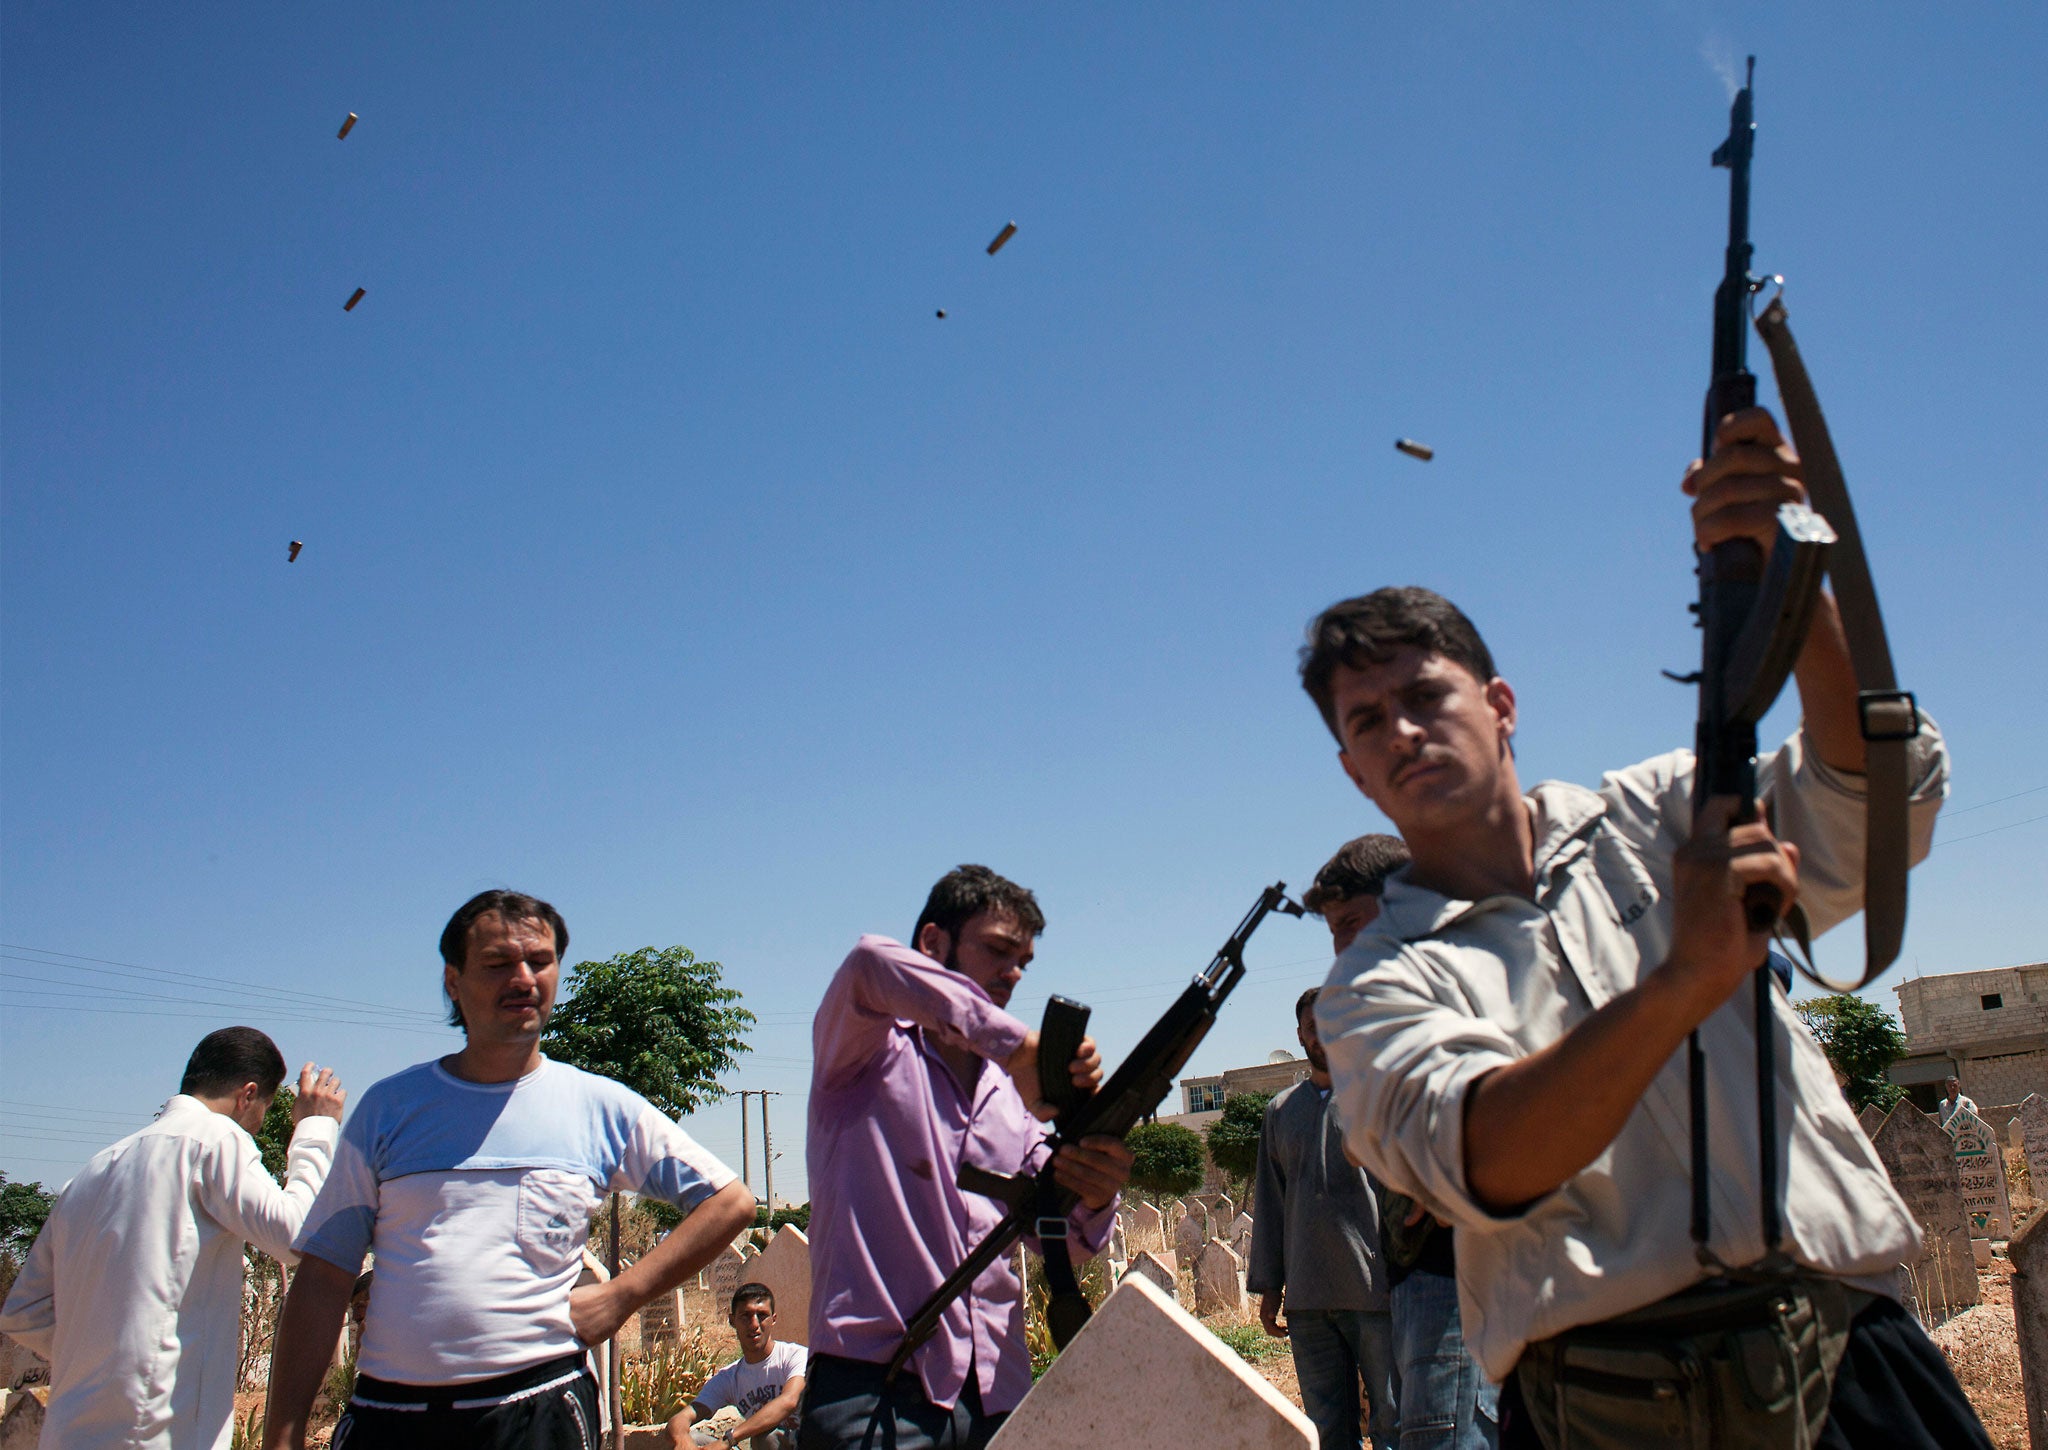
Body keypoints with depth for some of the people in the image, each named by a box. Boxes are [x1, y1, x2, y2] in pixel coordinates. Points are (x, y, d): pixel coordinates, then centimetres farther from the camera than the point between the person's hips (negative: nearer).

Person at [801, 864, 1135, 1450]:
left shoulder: (1012, 1094, 18)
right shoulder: (872, 1052, 1)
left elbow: (1060, 1239, 10)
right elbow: (870, 963, -23)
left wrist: (1094, 1201, -14)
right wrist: (1019, 1045, -28)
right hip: (876, 1388, -5)